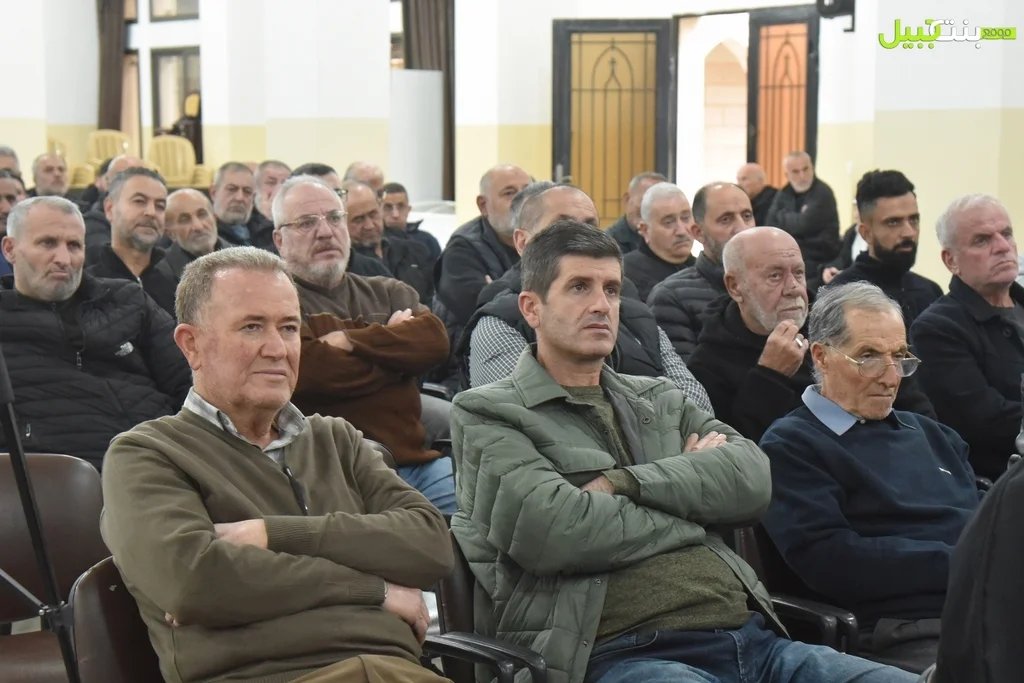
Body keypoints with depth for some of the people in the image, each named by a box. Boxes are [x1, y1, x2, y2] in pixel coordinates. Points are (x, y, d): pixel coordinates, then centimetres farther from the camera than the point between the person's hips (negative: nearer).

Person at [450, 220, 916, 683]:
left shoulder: (659, 400, 24)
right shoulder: (489, 414, 7)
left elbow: (752, 478, 6)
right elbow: (549, 531, -11)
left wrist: (624, 482, -7)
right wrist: (693, 496, 3)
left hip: (752, 637, 6)